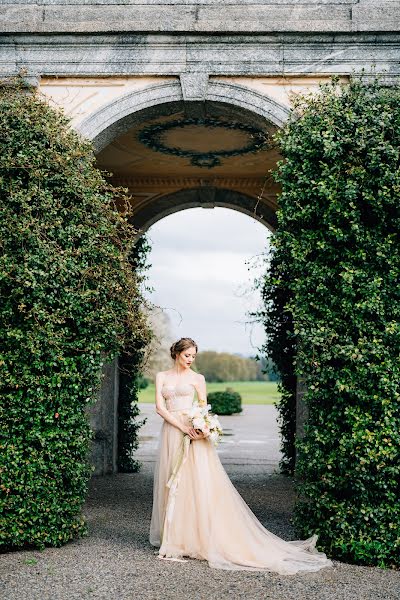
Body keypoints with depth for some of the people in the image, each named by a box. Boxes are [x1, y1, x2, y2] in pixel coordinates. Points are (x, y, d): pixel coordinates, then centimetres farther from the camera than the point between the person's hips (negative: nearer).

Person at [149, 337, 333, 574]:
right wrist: (182, 427, -14)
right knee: (171, 486, 6)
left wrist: (203, 429, -18)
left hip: (193, 433, -3)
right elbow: (160, 406, -1)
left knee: (200, 483, -8)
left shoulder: (197, 378, 4)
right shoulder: (162, 376, 9)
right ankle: (174, 537, 15)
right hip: (171, 433, 3)